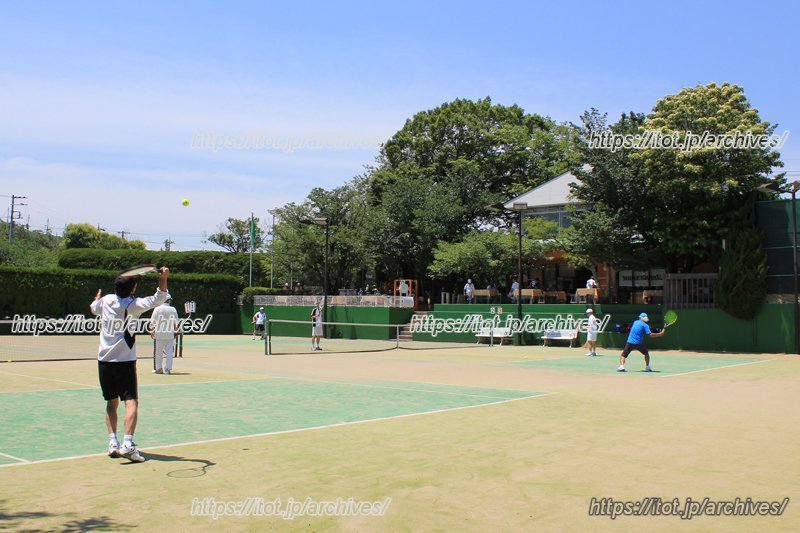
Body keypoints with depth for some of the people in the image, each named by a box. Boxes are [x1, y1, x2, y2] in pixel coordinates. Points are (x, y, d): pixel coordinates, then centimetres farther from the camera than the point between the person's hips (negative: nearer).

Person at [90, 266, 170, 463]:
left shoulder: (105, 300, 5)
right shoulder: (132, 304, -10)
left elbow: (93, 309, 29)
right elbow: (158, 299, -17)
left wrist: (96, 298, 50)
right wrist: (163, 278, -25)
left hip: (104, 359, 5)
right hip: (125, 361, -5)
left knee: (111, 402, 14)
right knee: (131, 401, -7)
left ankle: (113, 442, 6)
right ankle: (127, 444, -22)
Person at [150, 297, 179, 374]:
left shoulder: (157, 309, -3)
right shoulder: (173, 309, 1)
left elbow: (152, 321, -3)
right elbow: (176, 322, 5)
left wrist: (151, 331, 4)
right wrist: (176, 331, 14)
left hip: (159, 333, -1)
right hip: (170, 333, 1)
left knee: (158, 351, 7)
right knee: (169, 351, 4)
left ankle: (158, 368, 10)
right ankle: (168, 368, 0)